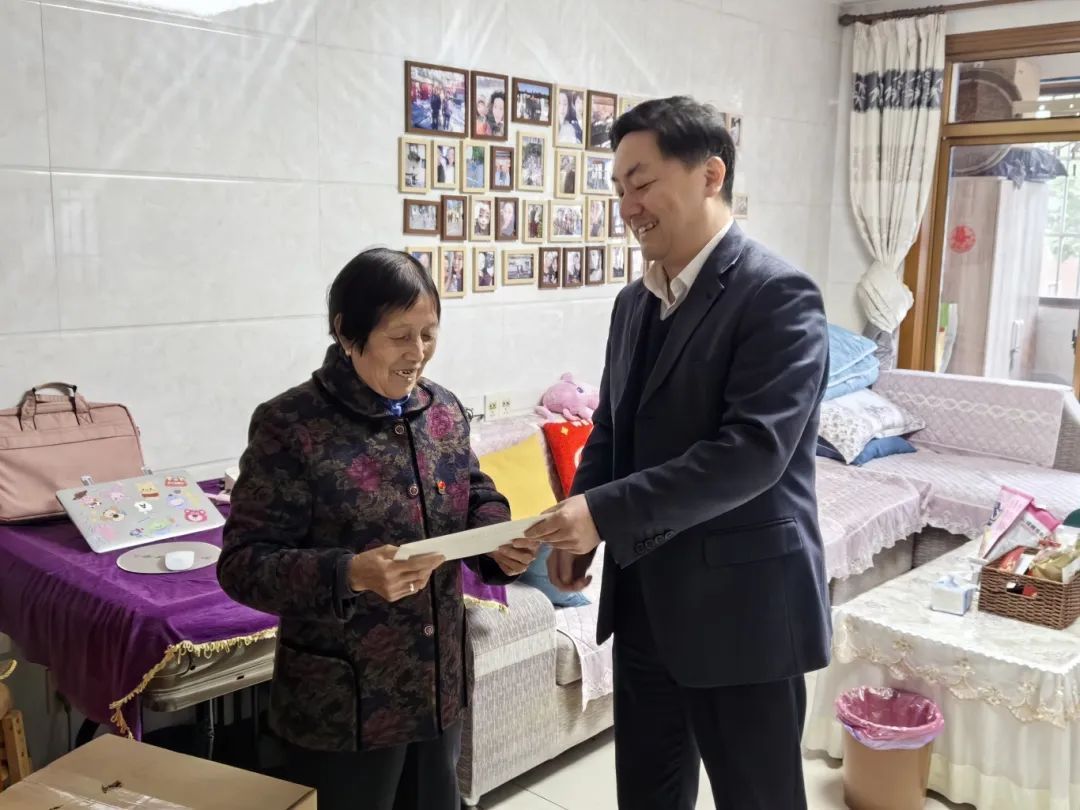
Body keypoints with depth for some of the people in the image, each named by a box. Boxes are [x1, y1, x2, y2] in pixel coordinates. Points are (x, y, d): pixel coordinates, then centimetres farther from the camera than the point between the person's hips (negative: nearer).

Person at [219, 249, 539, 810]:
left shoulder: (443, 408, 2)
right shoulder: (289, 426, -16)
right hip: (342, 703, -5)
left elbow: (474, 495, 14)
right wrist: (349, 574, -33)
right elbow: (241, 563, -18)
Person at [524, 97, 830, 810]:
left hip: (742, 605, -7)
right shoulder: (635, 301, 9)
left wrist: (605, 514, -26)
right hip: (645, 599, 8)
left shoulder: (778, 294, -16)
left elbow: (752, 450, -25)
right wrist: (577, 528, -1)